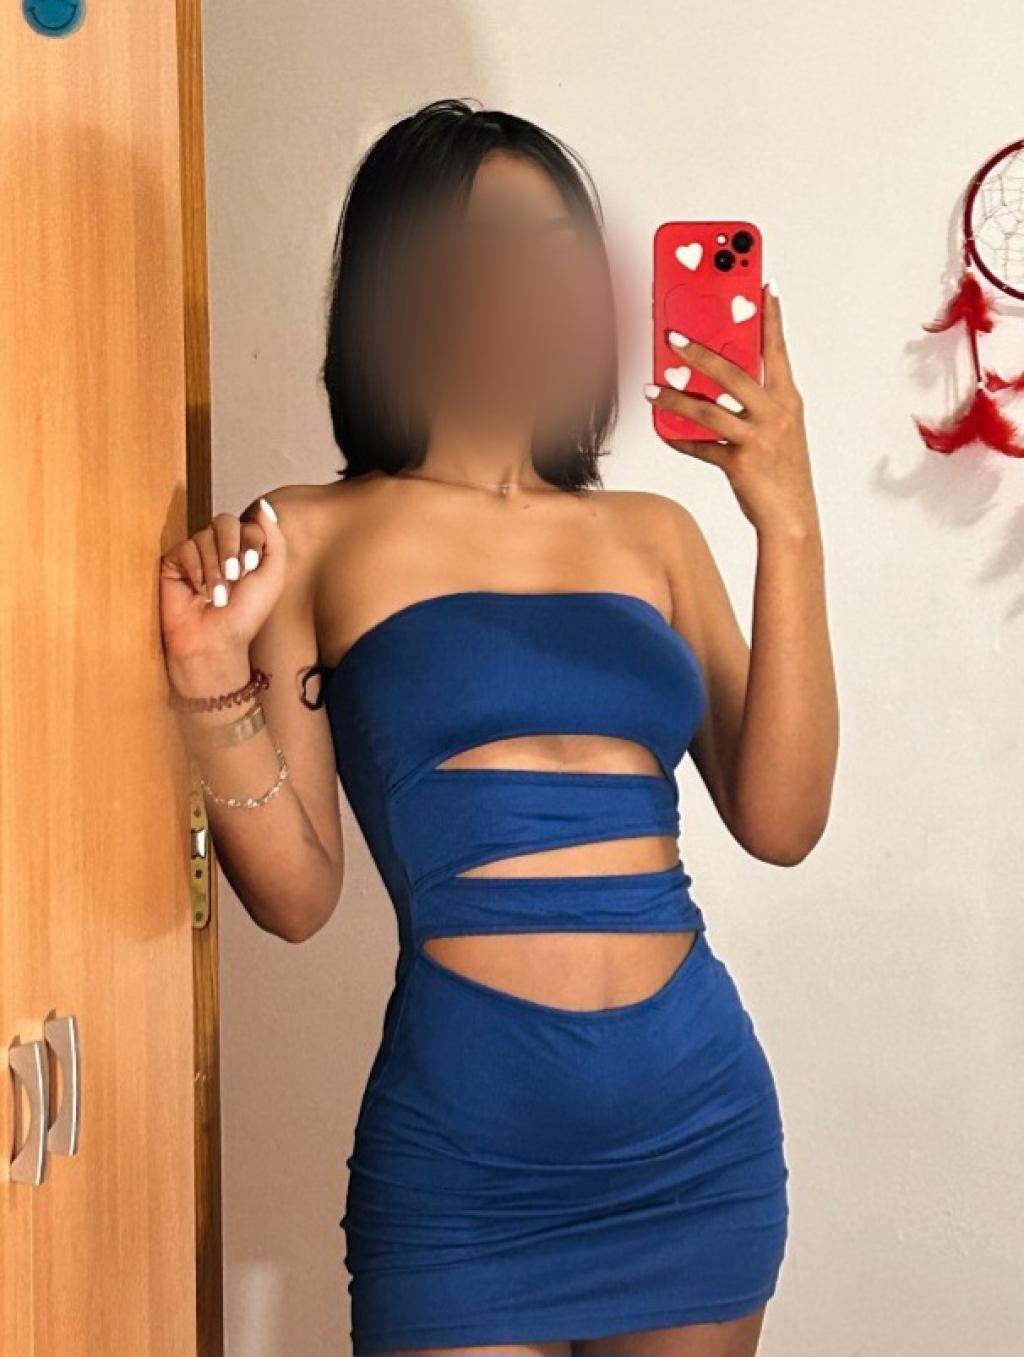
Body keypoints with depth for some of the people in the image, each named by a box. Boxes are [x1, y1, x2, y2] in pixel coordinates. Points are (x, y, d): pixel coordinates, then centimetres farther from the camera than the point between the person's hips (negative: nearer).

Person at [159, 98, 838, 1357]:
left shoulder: (654, 532, 8)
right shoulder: (313, 537, -1)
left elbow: (779, 819, -3)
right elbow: (297, 894, -3)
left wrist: (789, 531, -8)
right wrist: (215, 691, -18)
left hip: (700, 1120, 4)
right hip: (462, 1129, -3)